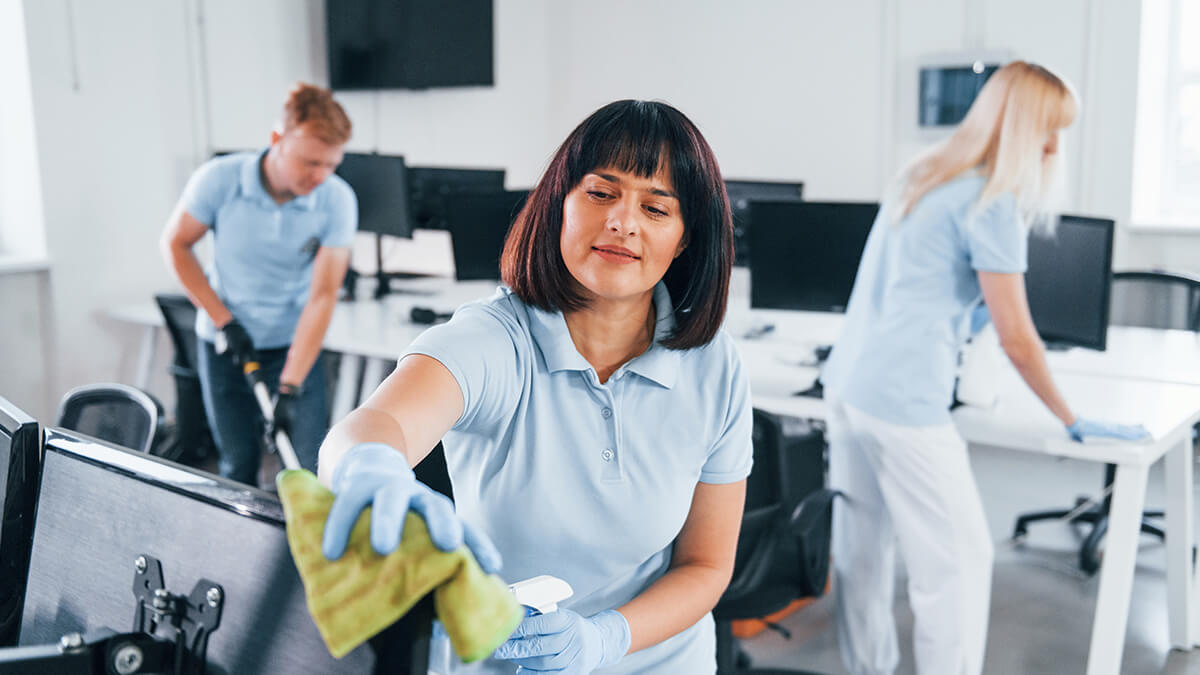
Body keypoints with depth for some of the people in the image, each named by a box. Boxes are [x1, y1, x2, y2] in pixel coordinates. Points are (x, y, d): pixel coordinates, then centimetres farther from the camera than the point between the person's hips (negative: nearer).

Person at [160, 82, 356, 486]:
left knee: (312, 468, -5)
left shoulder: (337, 201, -18)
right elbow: (175, 244, -3)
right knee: (238, 468, 9)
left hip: (295, 344, 0)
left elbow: (323, 295, -19)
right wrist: (223, 320, -10)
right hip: (225, 343, 0)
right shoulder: (220, 179, -18)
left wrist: (290, 386, -23)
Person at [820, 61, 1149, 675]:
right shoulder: (992, 203, -10)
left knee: (861, 551, 15)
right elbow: (1018, 341, -8)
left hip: (846, 383, 9)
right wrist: (1074, 422, 3)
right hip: (903, 405, -9)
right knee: (958, 562, 1)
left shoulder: (920, 176, 15)